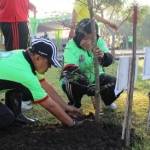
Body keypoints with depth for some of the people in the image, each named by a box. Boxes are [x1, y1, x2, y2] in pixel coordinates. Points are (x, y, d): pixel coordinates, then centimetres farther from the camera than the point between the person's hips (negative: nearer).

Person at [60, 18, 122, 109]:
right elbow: (71, 70, -34)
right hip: (79, 81, -3)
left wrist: (103, 56, -51)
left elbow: (109, 61, -25)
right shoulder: (71, 46, -23)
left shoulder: (99, 42, -11)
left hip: (97, 78, 3)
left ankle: (108, 101, 16)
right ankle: (75, 104, -2)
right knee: (68, 83, -35)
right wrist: (87, 86, -48)